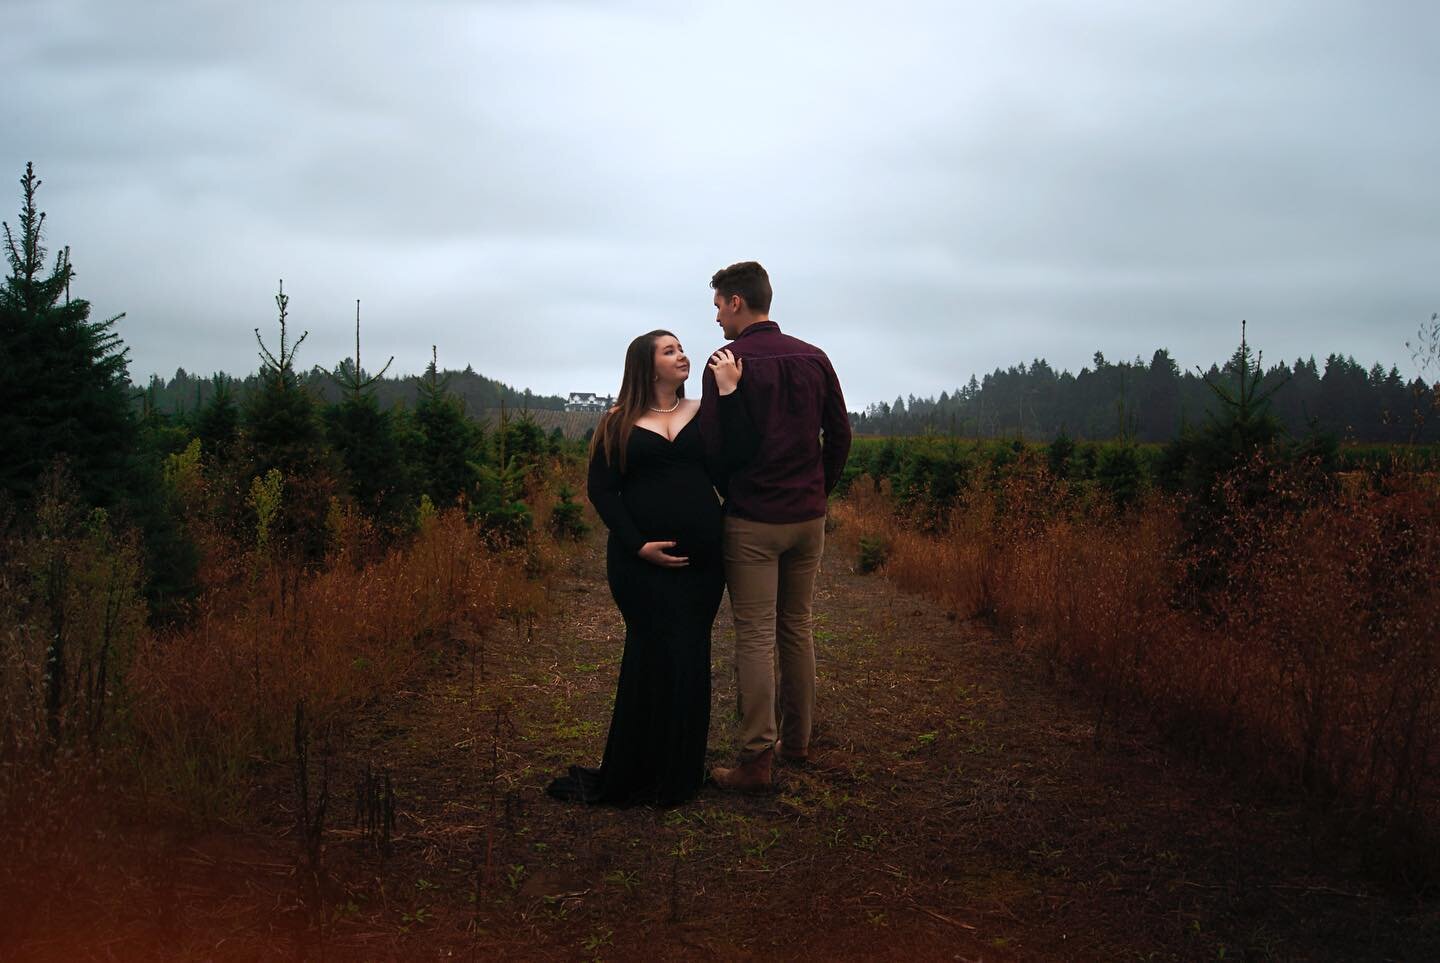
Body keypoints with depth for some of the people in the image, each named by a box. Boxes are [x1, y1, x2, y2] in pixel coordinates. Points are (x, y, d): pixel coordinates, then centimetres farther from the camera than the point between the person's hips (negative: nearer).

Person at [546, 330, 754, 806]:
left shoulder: (704, 413, 9)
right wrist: (638, 545, -12)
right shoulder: (619, 424, 4)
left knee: (689, 662, 7)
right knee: (656, 660, -2)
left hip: (701, 561, 3)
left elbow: (734, 461, -8)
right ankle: (637, 775, 13)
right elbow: (601, 490, -2)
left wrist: (728, 392, -11)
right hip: (642, 563, -2)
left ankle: (679, 775, 20)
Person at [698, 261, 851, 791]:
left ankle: (756, 759, -1)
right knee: (797, 629, 16)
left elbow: (711, 445, -10)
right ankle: (796, 739, 25)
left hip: (751, 521, -5)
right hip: (808, 519, 6)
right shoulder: (814, 358, 6)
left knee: (755, 638, -3)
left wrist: (719, 494, 7)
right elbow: (840, 436, 9)